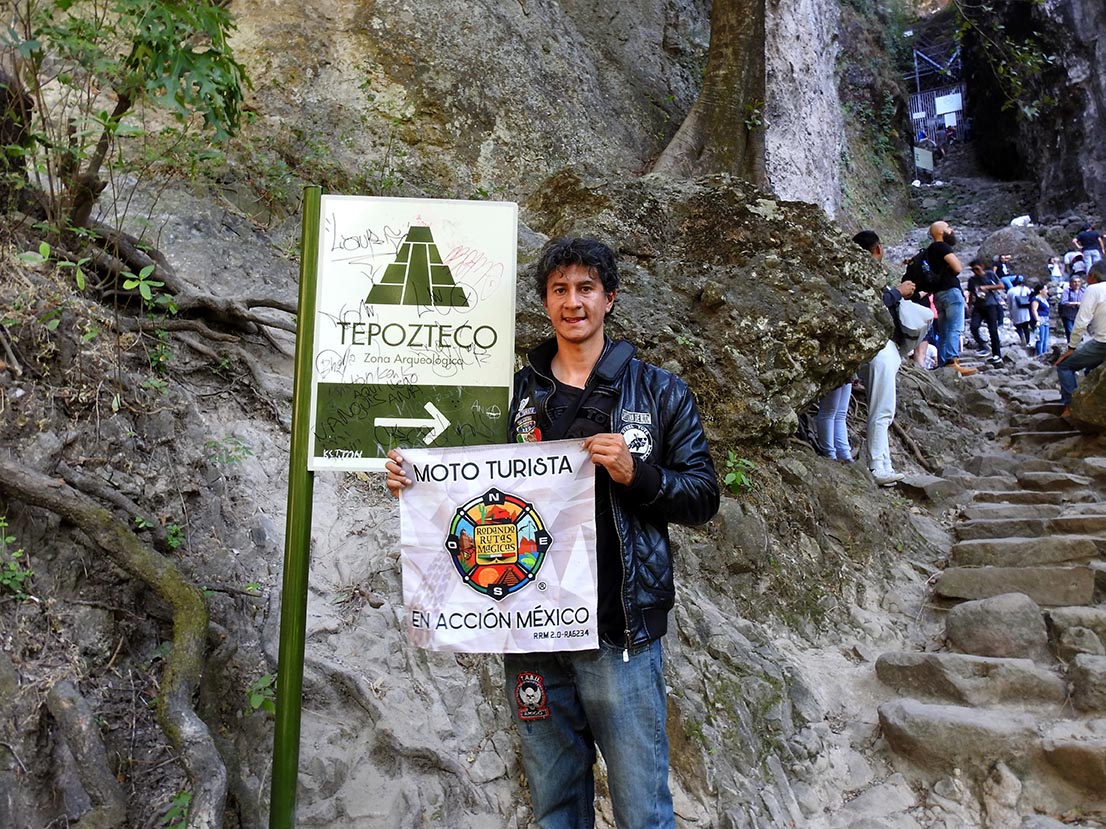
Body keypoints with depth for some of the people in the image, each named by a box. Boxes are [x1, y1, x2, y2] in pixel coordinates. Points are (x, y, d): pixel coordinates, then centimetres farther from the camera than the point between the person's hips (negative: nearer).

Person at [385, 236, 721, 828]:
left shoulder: (658, 391, 2)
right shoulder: (515, 393, 8)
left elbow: (702, 497, -1)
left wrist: (636, 474, -19)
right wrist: (415, 481, -2)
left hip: (620, 632, -2)